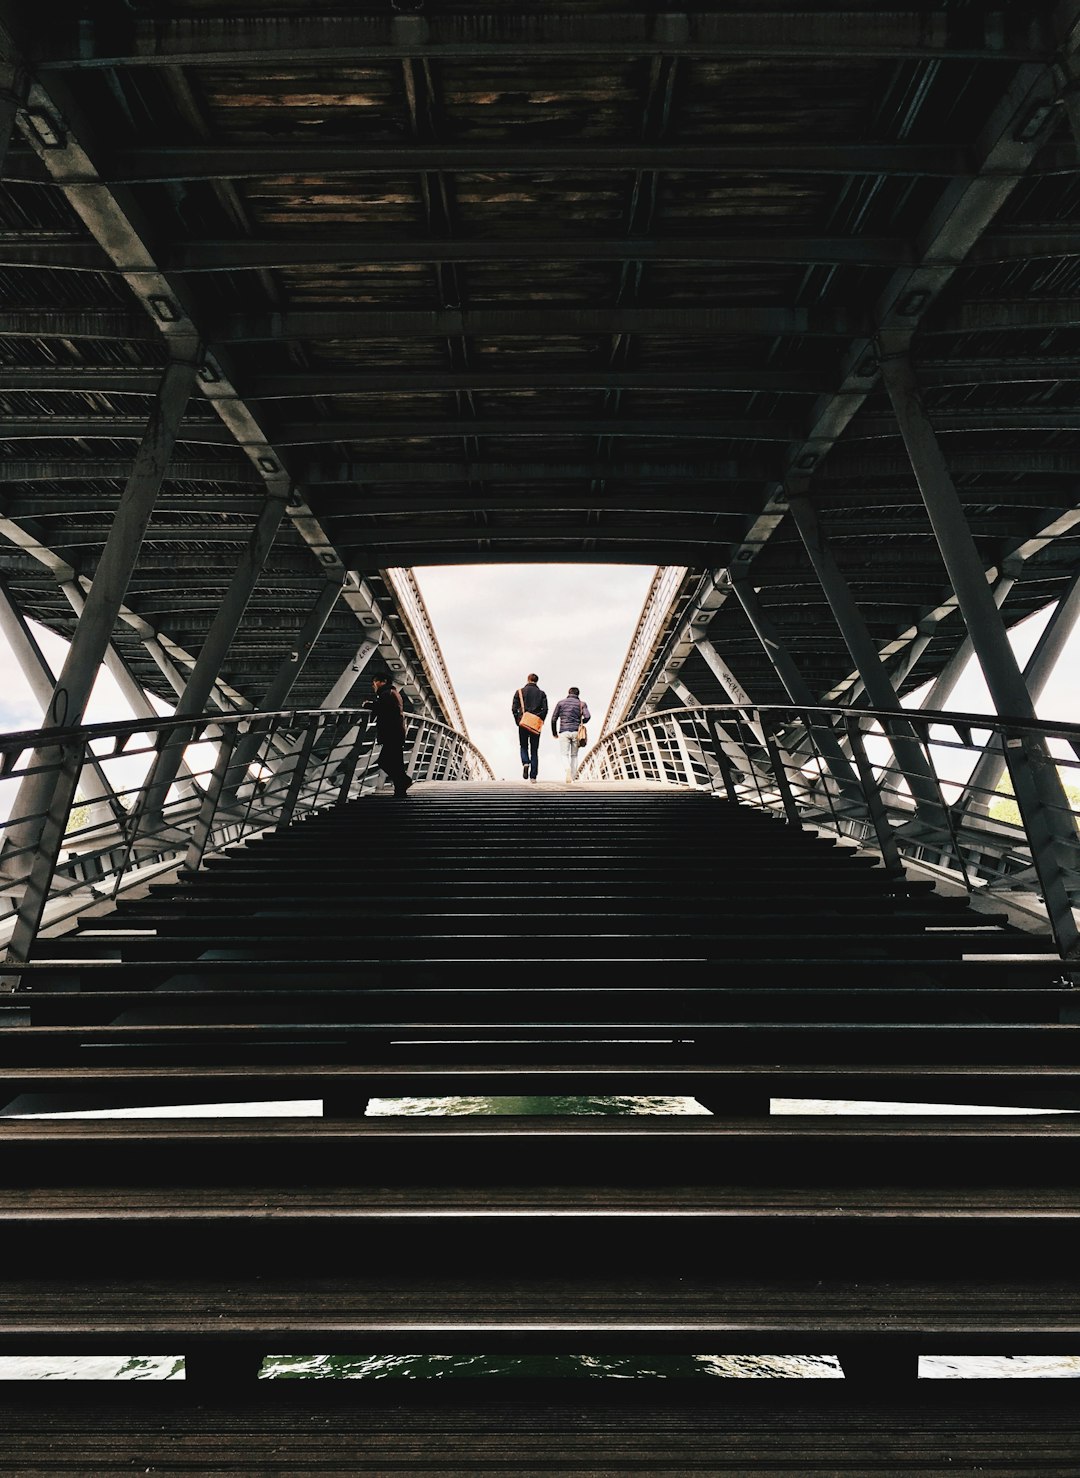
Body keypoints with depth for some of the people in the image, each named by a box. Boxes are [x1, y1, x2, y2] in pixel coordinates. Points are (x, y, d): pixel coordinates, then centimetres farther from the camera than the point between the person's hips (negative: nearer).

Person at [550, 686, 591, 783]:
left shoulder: (561, 702, 8)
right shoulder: (581, 703, 7)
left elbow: (554, 719, 4)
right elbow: (587, 716, -8)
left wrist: (554, 733, 16)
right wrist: (581, 722, 14)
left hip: (564, 732, -1)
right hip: (576, 732, 1)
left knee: (564, 754, -1)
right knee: (574, 755, 13)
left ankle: (568, 768, -31)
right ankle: (573, 778, 11)